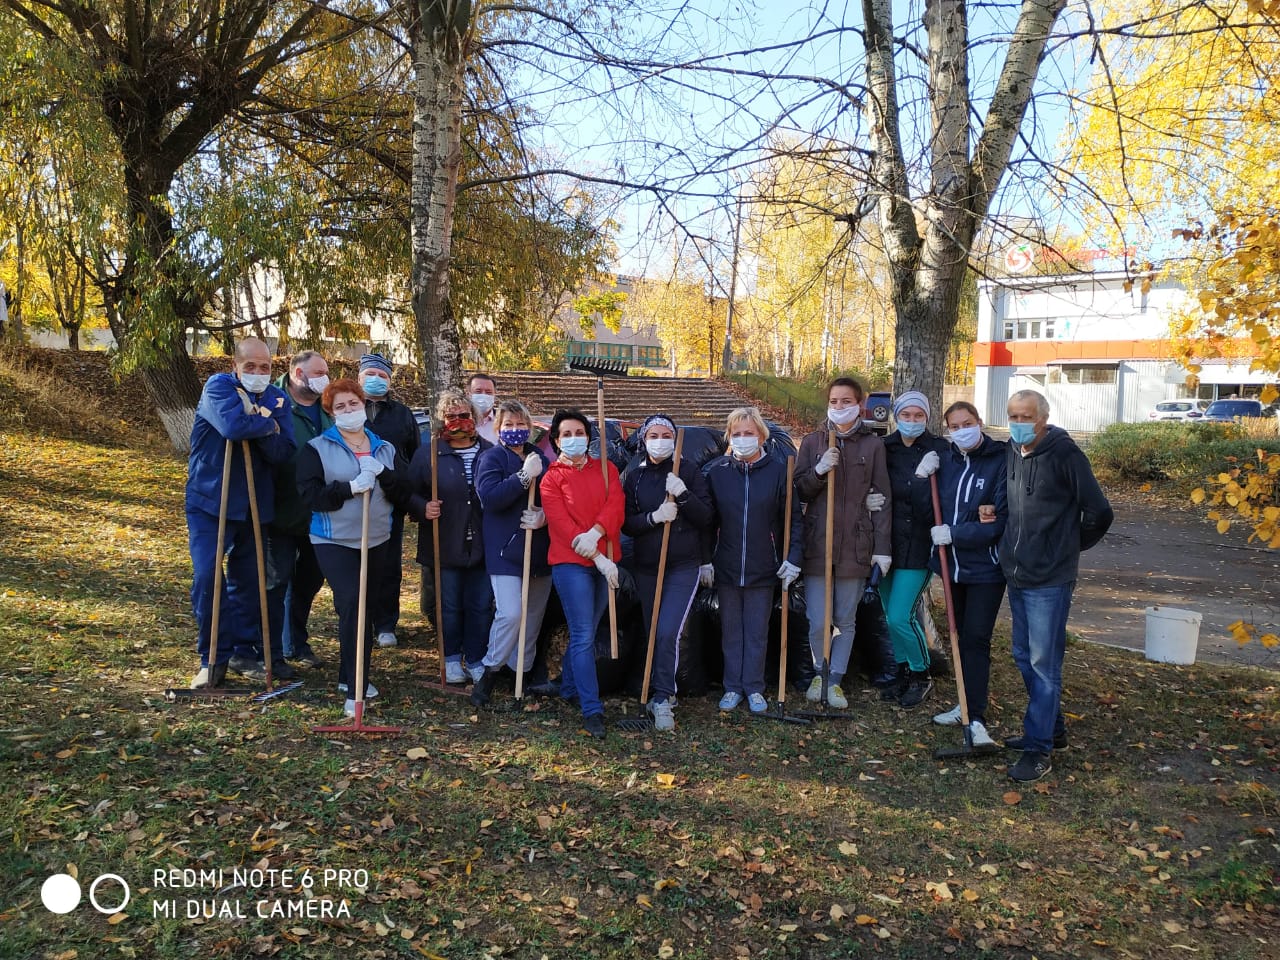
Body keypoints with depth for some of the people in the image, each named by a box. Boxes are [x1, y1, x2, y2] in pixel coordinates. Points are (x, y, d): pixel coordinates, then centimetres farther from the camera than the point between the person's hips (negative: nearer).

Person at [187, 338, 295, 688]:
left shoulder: (278, 399, 1)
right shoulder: (218, 386, -10)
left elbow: (282, 453, -11)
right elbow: (232, 425, -31)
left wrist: (255, 418, -23)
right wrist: (268, 423, -15)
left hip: (253, 504, 4)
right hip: (209, 502, -4)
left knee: (248, 580, 11)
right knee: (207, 577, -9)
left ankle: (245, 652, 25)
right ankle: (213, 659, 4)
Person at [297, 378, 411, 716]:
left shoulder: (385, 449, 8)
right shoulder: (317, 449, -2)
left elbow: (404, 494, -1)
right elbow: (311, 493, -14)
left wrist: (383, 474, -18)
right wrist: (350, 488, -23)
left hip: (377, 540, 5)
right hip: (334, 541, -4)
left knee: (364, 607, 13)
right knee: (352, 605, -17)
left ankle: (350, 676, 30)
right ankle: (355, 688, -13)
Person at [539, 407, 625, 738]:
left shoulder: (606, 469, 11)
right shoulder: (552, 478, 0)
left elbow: (615, 505, -4)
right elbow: (561, 524, -9)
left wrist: (595, 533, -23)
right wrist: (598, 559, -17)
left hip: (605, 560, 4)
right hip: (570, 563, -4)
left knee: (586, 633, 14)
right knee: (584, 636, -8)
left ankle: (568, 687, 33)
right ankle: (592, 710, -4)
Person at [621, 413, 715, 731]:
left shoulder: (689, 472, 0)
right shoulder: (634, 476, 5)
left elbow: (706, 517, -3)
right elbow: (625, 523, 0)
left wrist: (683, 494, -18)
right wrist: (654, 517, -18)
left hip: (683, 566, -3)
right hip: (646, 567, 3)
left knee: (667, 633, -15)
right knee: (653, 634, 10)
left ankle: (663, 700, -6)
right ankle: (665, 691, 25)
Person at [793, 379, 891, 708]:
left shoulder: (873, 445, 3)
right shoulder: (812, 442, 5)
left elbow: (882, 499, 2)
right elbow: (799, 492, 4)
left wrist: (882, 548, -2)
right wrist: (819, 471, -15)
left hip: (855, 545, 0)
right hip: (817, 544, 0)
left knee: (846, 620, 9)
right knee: (817, 622, 1)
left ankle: (835, 680, 25)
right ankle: (819, 672, 26)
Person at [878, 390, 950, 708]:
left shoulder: (938, 450, -7)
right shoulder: (885, 448, 3)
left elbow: (934, 506, -13)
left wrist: (924, 477, -26)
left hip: (917, 547, -4)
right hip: (887, 544, 4)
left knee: (900, 617, -8)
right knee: (893, 617, 13)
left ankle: (921, 676, 16)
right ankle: (904, 675, 31)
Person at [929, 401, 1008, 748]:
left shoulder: (1000, 462, -12)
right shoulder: (945, 460, 5)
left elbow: (1001, 522, -16)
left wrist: (953, 534, -19)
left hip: (986, 566, -5)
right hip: (953, 563, 6)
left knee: (976, 639, -5)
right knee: (961, 635, 14)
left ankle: (976, 718, 2)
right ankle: (966, 704, 26)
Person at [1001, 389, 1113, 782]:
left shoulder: (1064, 453, -14)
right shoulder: (1010, 452, 6)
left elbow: (1099, 513, -9)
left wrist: (1070, 546, 4)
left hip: (1050, 579, -7)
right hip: (1017, 574, 8)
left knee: (1044, 664, -3)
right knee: (1024, 657, 16)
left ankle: (1039, 749, 5)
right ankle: (1052, 729, 32)